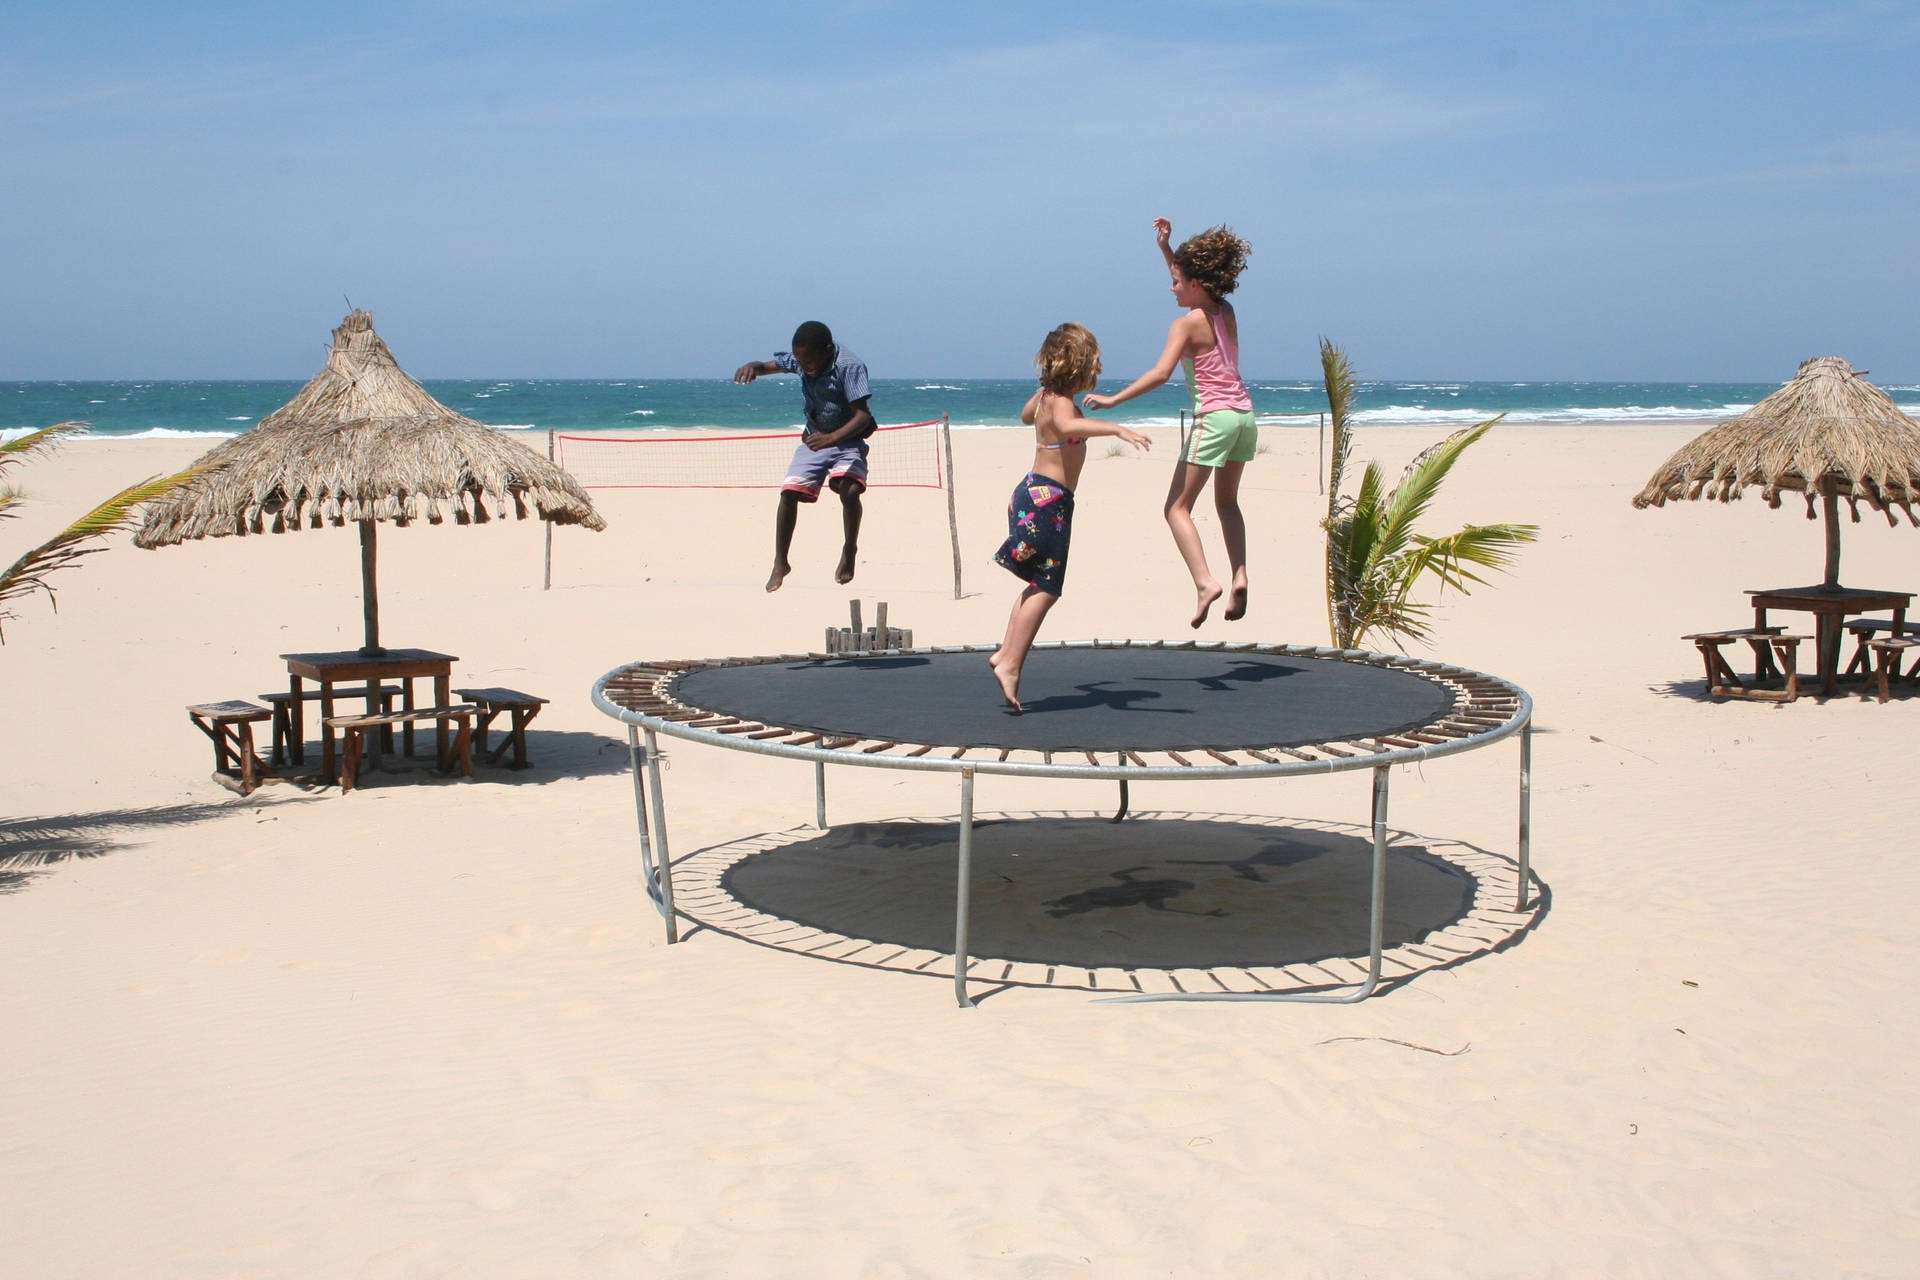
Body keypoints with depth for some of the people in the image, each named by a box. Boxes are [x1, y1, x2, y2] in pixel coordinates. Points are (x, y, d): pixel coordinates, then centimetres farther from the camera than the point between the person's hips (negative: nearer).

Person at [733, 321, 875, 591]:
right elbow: (769, 366, 6)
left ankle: (849, 550, -5)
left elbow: (862, 416, -30)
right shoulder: (801, 359, -7)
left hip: (848, 440, -5)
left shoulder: (849, 366, -25)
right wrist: (751, 367, -20)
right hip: (814, 439, 5)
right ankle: (780, 563, 6)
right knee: (789, 492, -8)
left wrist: (831, 438, -46)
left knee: (849, 489, -29)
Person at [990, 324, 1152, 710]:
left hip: (1036, 494, 10)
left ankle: (1005, 653, 20)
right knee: (1045, 587, -9)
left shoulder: (1047, 395, 13)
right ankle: (1011, 664, -11)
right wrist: (1116, 428, -50)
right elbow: (1068, 426, -41)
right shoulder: (1060, 401, -16)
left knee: (1038, 585, 17)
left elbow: (1026, 415, 36)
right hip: (1047, 497, -10)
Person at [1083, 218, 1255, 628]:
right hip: (1244, 414, 8)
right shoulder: (1226, 312, 10)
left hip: (1214, 418, -8)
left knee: (1178, 507, -1)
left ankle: (1205, 581, -17)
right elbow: (1192, 284, 31)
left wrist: (1112, 399, -17)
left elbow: (1160, 374, -22)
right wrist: (1166, 248, 24)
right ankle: (1240, 576, 9)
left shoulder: (1187, 324, -11)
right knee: (1227, 501, 24)